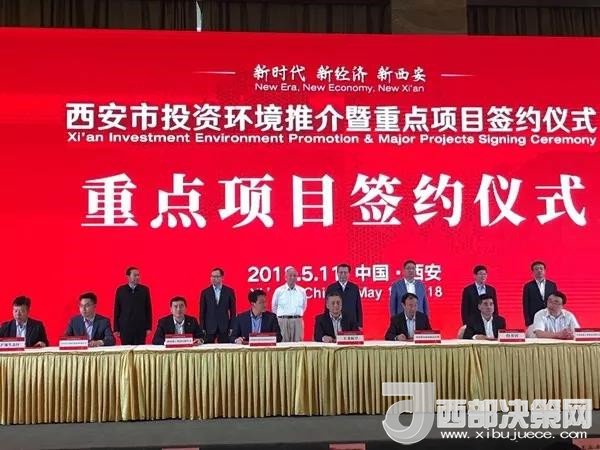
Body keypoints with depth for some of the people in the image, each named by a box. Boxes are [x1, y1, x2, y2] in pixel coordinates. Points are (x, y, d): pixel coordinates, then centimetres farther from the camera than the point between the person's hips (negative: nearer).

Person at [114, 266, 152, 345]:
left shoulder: (144, 290, 3)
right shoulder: (120, 290, 2)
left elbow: (148, 309, 5)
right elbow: (117, 310, 4)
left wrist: (149, 327, 1)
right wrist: (116, 329, 1)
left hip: (140, 328, 0)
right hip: (125, 328, 0)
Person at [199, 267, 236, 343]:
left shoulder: (229, 291, 4)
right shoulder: (205, 292, 5)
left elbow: (232, 311, 5)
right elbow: (202, 312, 5)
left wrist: (232, 328, 0)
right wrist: (202, 329, -1)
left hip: (224, 328, 0)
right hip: (209, 328, 0)